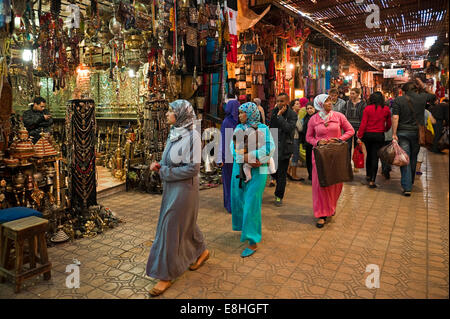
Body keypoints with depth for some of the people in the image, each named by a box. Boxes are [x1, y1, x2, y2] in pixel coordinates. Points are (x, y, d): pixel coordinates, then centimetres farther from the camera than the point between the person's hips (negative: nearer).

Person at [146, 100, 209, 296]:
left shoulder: (192, 136, -18)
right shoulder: (174, 133, 7)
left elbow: (193, 168, -21)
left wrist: (164, 172, -17)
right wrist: (160, 166, -2)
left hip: (183, 189, -8)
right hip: (171, 187, 9)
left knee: (171, 229, -2)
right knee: (185, 223, 21)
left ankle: (166, 275, 12)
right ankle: (201, 251, 43)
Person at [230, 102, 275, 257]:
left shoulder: (262, 128, -4)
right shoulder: (238, 128, 11)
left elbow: (269, 147, -17)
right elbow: (233, 146, -2)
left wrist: (251, 156, -22)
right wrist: (244, 158, -19)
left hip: (257, 170, -5)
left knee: (252, 203, -5)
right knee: (239, 200, 12)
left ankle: (253, 242, 3)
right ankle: (245, 228, 37)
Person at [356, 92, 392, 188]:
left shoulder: (367, 109, -6)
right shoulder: (386, 109, -1)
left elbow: (363, 123, -8)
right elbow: (389, 124, 9)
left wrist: (359, 136, -4)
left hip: (368, 134, 0)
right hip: (379, 136, 0)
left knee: (369, 155, 20)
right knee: (375, 157, 1)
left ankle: (368, 175, 30)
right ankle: (372, 181, -2)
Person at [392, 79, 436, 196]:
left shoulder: (398, 100, -3)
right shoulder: (422, 97, 3)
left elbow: (395, 118, -12)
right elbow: (433, 96, 26)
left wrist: (394, 134, -12)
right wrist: (423, 86, 27)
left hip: (402, 133, -2)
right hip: (417, 133, 2)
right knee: (413, 158, 16)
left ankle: (407, 187, -6)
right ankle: (410, 182, 31)